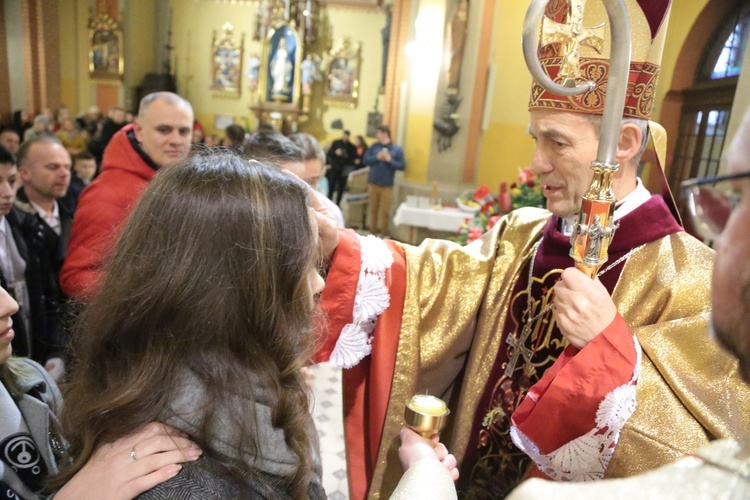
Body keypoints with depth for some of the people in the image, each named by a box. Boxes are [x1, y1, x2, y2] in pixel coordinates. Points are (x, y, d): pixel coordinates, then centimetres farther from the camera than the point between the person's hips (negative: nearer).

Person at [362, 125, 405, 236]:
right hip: (373, 183, 3)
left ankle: (384, 233, 12)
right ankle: (373, 231, 22)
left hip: (387, 185, -3)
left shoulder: (397, 149, -1)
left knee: (385, 211, 0)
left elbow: (402, 166, -4)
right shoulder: (374, 146, 6)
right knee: (373, 208, 10)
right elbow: (365, 160, 3)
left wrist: (390, 160, -17)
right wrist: (376, 157, -12)